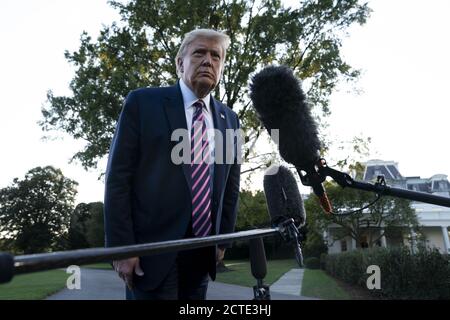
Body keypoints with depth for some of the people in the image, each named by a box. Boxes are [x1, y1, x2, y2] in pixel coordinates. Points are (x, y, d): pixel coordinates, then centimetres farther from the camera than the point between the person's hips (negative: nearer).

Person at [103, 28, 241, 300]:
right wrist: (121, 247, -11)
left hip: (202, 253, 4)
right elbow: (117, 177, -7)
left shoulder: (229, 119, 10)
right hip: (153, 249, -4)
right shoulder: (143, 102, -3)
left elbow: (231, 186, 12)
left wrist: (223, 239, 9)